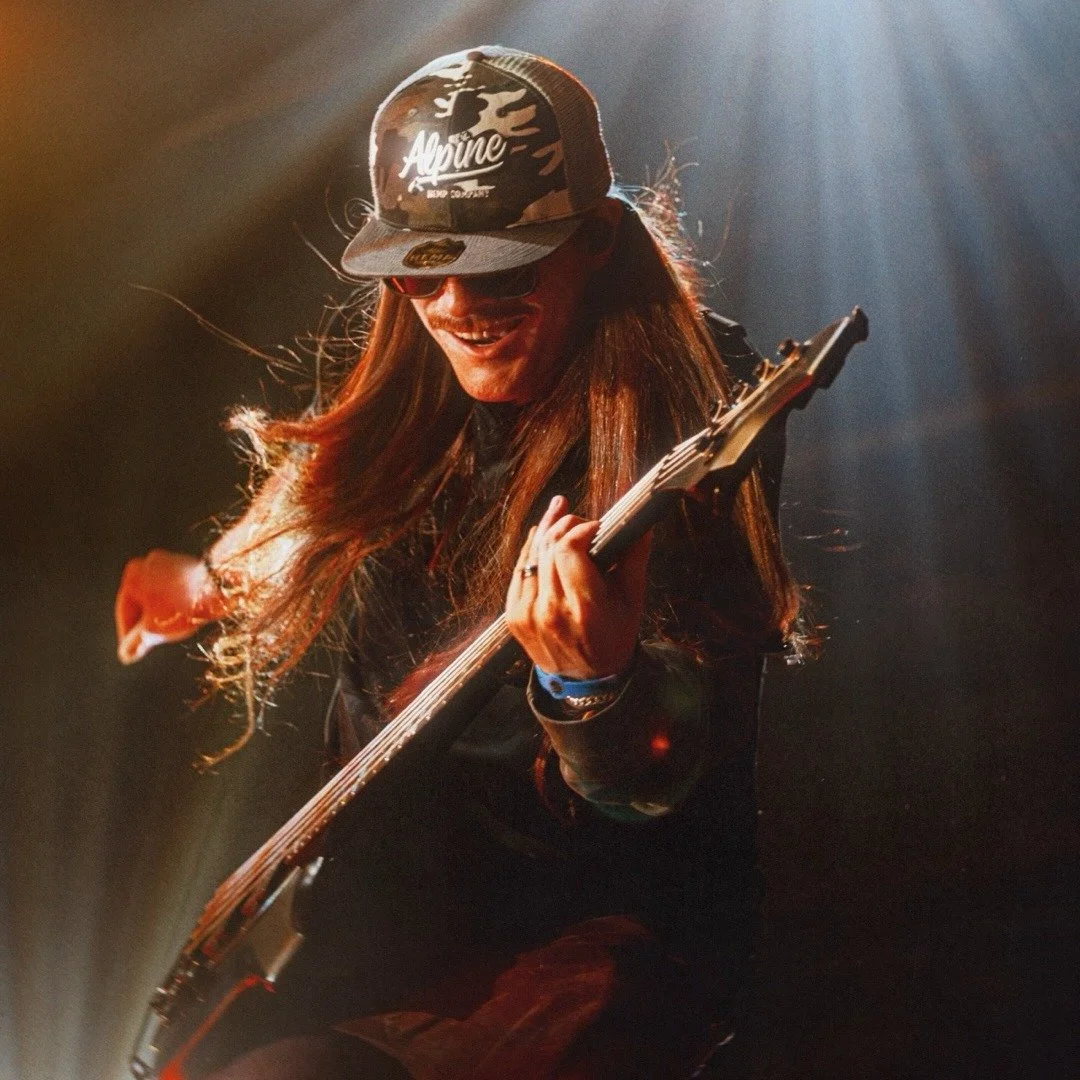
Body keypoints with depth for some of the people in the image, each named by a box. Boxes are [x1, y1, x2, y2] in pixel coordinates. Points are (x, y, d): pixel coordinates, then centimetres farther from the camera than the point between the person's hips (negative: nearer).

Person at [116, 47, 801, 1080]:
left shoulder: (691, 421, -14)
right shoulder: (397, 413, 4)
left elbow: (667, 787, -22)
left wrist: (593, 684, -39)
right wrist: (212, 588, 13)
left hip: (599, 929, -6)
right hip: (390, 922, 6)